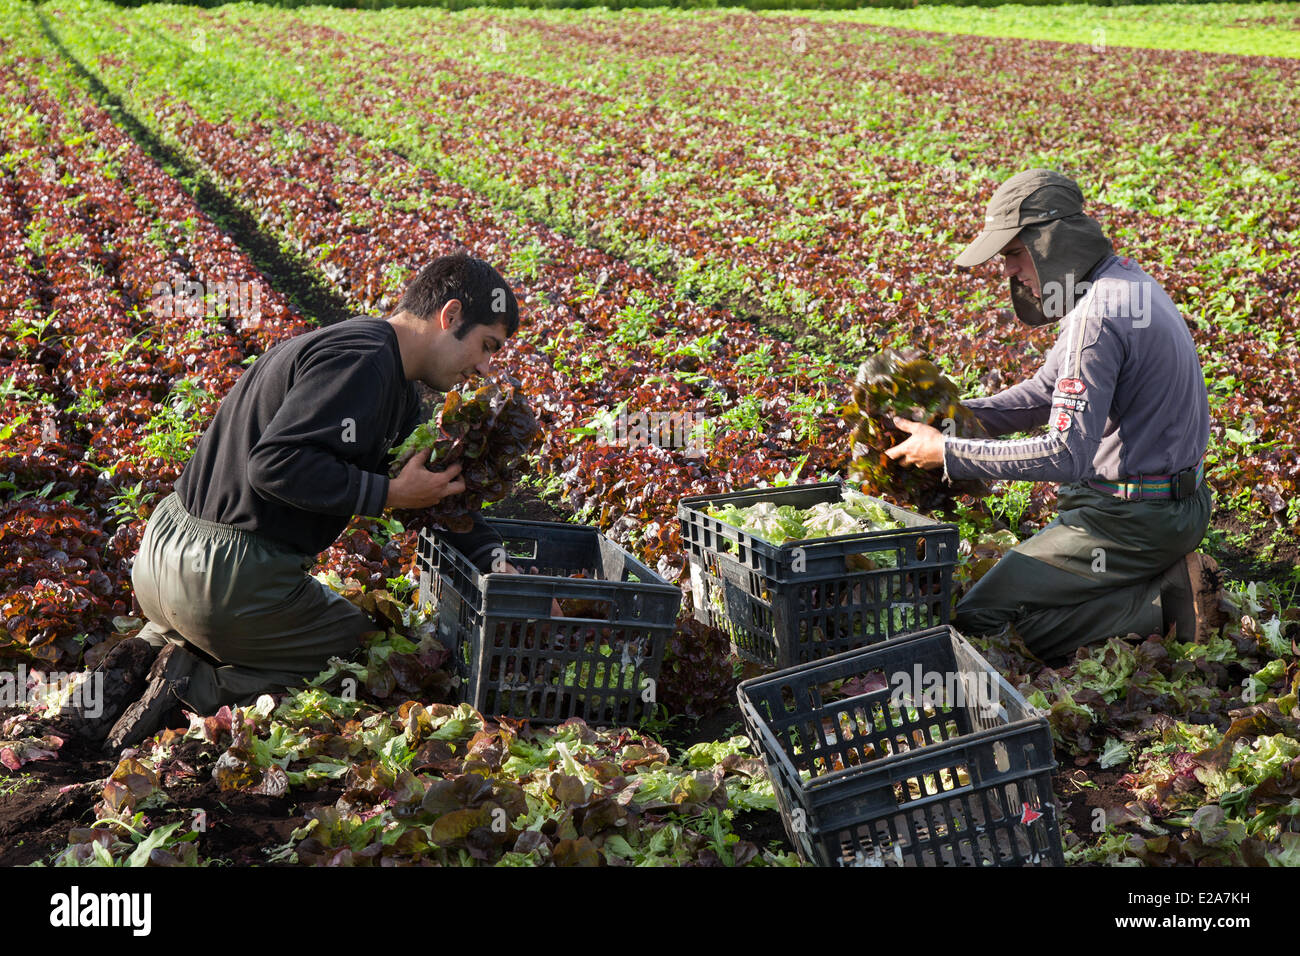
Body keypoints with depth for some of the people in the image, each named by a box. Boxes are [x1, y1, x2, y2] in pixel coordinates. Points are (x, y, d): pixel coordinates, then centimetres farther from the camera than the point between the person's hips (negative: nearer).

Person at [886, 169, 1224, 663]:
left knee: (978, 621, -6)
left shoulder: (1096, 318, -25)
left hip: (1134, 521, -10)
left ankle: (1163, 603, -9)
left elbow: (1067, 455, -27)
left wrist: (948, 452, -21)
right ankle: (1168, 578, 8)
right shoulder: (1122, 280, 9)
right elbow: (1045, 393, 15)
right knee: (1022, 572, 25)